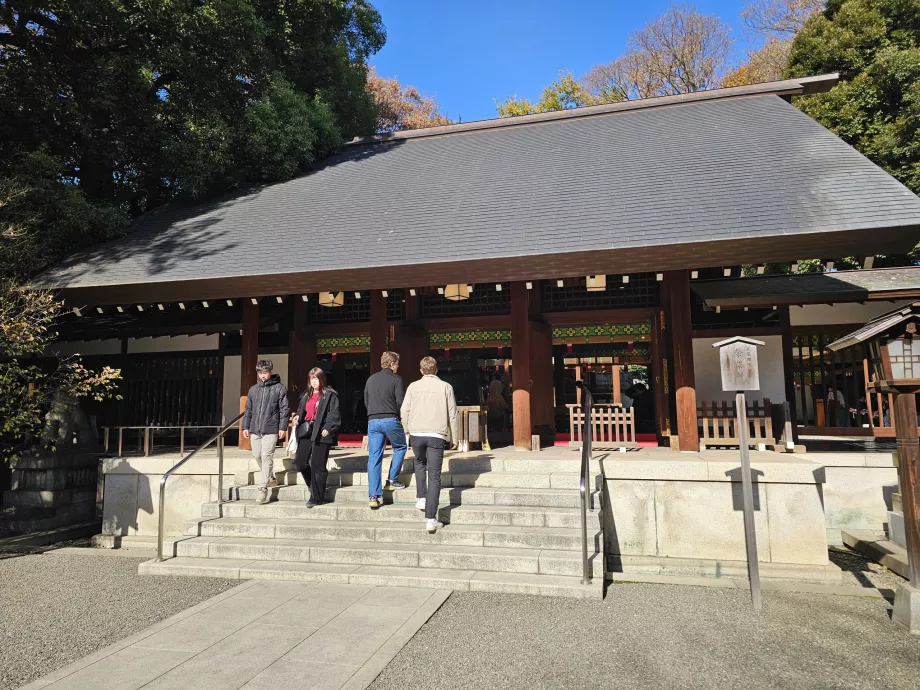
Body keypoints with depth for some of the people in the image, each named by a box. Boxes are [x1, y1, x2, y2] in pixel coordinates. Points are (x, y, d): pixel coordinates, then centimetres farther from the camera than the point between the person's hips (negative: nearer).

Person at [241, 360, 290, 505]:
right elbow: (248, 410, 17)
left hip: (270, 429, -5)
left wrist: (283, 427, -9)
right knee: (257, 455, 10)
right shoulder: (253, 389, 13)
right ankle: (270, 478, 31)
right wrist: (245, 426, 12)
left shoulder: (279, 388, -1)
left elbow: (284, 409, -3)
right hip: (255, 429, 5)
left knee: (266, 457, -9)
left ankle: (263, 488, -7)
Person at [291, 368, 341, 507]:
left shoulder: (330, 395, -3)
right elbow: (301, 410, 28)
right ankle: (314, 487, 27)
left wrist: (328, 428, -19)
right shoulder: (306, 395, 18)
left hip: (321, 434, -7)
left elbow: (335, 414, -9)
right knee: (299, 463, 3)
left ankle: (317, 497, 8)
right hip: (306, 432, 7)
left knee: (317, 466, -3)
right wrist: (297, 417, 6)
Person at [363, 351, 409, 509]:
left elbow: (366, 402, 17)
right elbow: (400, 402, -8)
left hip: (372, 421, 4)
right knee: (400, 447, 22)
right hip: (390, 420, -4)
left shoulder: (371, 379, 13)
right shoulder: (396, 379, -3)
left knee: (373, 458, 3)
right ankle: (392, 480, 19)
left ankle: (373, 496, 1)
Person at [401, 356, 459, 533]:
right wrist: (453, 438, 12)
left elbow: (404, 412, 4)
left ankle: (421, 497, 22)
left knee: (420, 463, 30)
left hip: (416, 434, 2)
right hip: (437, 435, -1)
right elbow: (453, 415, 4)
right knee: (434, 476, 0)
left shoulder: (413, 386, 6)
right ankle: (431, 518, -4)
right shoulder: (445, 387, 4)